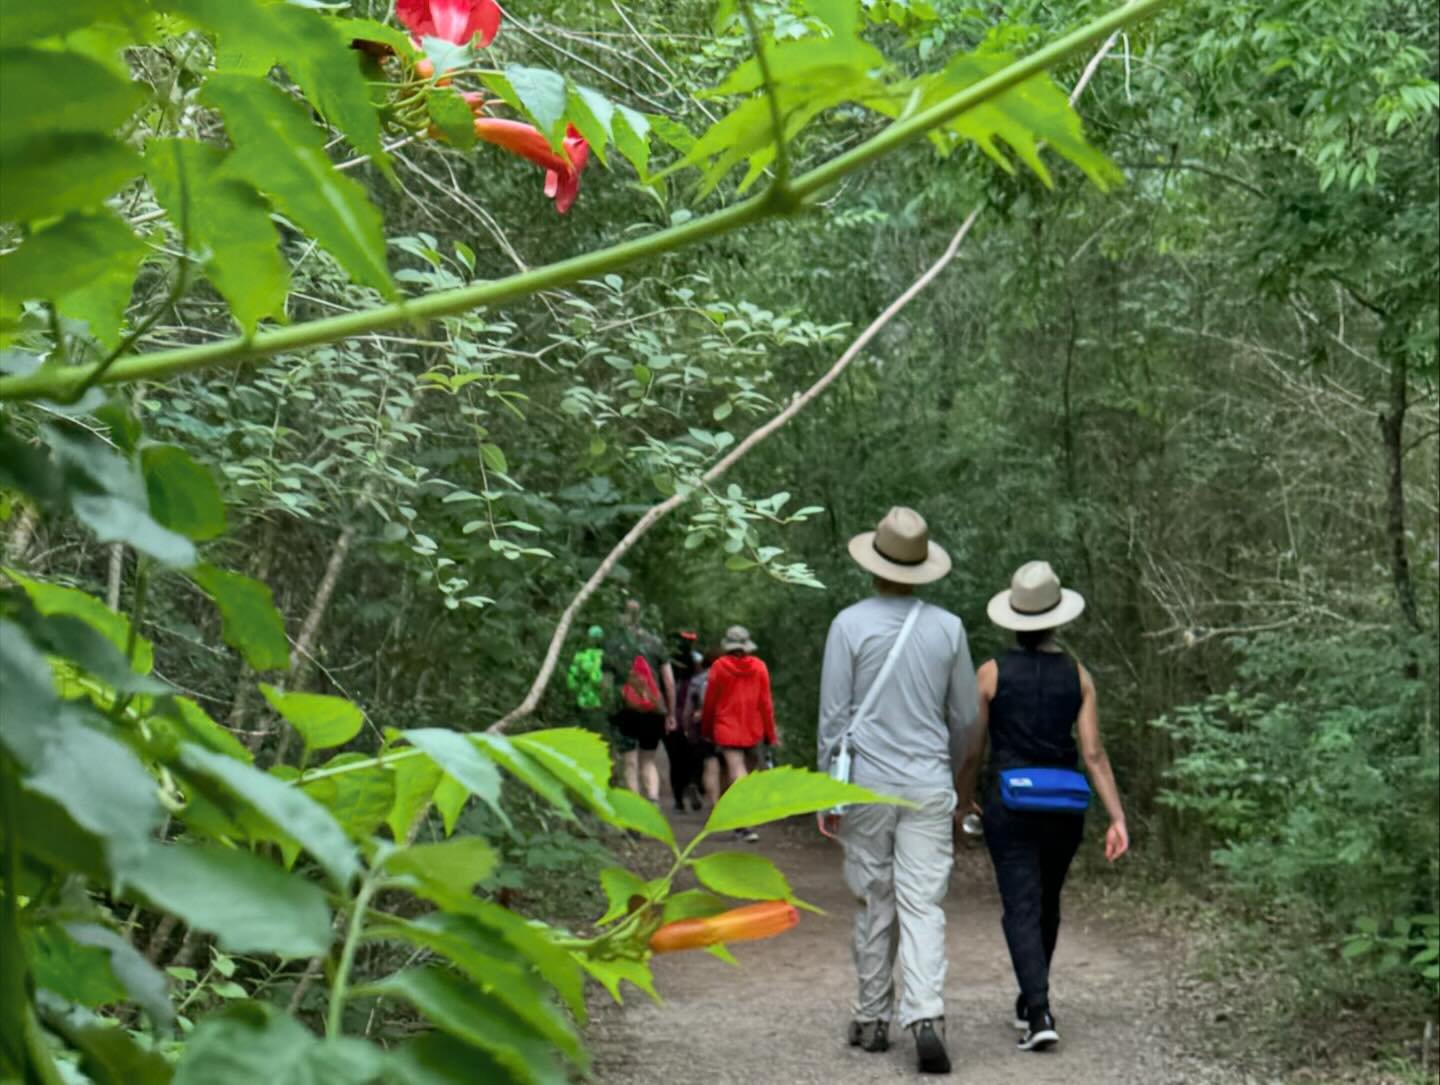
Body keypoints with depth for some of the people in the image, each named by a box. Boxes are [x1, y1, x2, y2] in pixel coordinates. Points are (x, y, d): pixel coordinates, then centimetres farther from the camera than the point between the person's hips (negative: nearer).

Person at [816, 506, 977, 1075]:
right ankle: (926, 1017, -17)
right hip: (928, 786, 1)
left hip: (867, 784, -1)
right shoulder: (948, 628, 1)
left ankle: (871, 1021, 18)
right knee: (923, 906, -2)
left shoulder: (850, 624, -6)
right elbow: (964, 717, 9)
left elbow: (834, 714, -4)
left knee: (874, 904, 11)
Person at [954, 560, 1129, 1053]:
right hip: (1064, 808, 3)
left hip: (1010, 807, -3)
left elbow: (972, 749, -2)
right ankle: (1029, 1000, 35)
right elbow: (1093, 753, -6)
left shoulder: (992, 674, -7)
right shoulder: (1077, 675, -1)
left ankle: (1039, 1012, -17)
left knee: (1022, 909, -2)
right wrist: (1117, 818, -4)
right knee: (1047, 905, 21)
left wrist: (964, 798, 15)